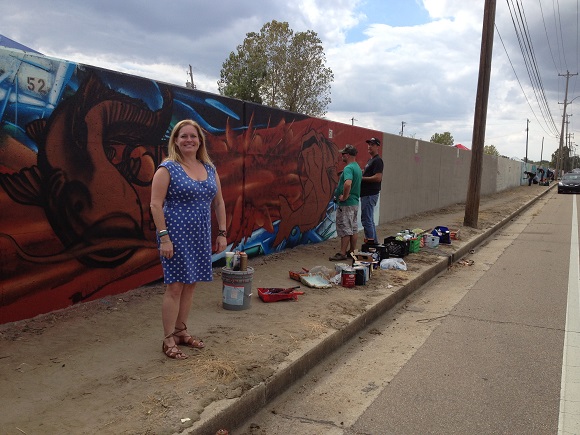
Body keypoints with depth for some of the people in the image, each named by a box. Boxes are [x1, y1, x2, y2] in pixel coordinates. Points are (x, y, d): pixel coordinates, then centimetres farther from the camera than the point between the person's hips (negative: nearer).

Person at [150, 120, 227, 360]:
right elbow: (156, 205, -12)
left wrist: (222, 233, 9)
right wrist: (164, 237, -17)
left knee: (190, 284, 12)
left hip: (200, 237, 6)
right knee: (175, 286, -3)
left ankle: (180, 331, 27)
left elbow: (219, 203, 13)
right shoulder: (167, 168, -8)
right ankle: (168, 340, 9)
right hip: (176, 236, -6)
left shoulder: (209, 169, 9)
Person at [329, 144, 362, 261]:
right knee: (353, 229, 13)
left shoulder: (348, 168, -19)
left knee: (345, 230, -5)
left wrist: (344, 197, -23)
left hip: (346, 204, -10)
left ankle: (342, 253, 0)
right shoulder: (358, 168, 13)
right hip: (355, 203, 10)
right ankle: (353, 252, 20)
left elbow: (348, 183, -37)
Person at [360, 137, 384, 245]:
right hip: (366, 194, 11)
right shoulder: (370, 160, 18)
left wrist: (362, 178, -17)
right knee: (369, 220, 15)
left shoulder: (378, 161, -13)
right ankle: (374, 242, 22)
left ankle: (370, 242, -4)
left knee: (366, 219, -9)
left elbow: (378, 178, -23)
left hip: (370, 194, -11)